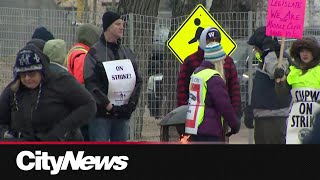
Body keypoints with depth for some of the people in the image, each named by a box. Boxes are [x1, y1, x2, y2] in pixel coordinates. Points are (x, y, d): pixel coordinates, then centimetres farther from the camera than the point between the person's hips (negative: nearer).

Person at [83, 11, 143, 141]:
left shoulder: (127, 52, 14)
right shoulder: (95, 52, -5)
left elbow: (137, 80, 12)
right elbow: (90, 83, -12)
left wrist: (132, 103, -3)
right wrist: (107, 105, -16)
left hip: (123, 112, 6)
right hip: (101, 113, -6)